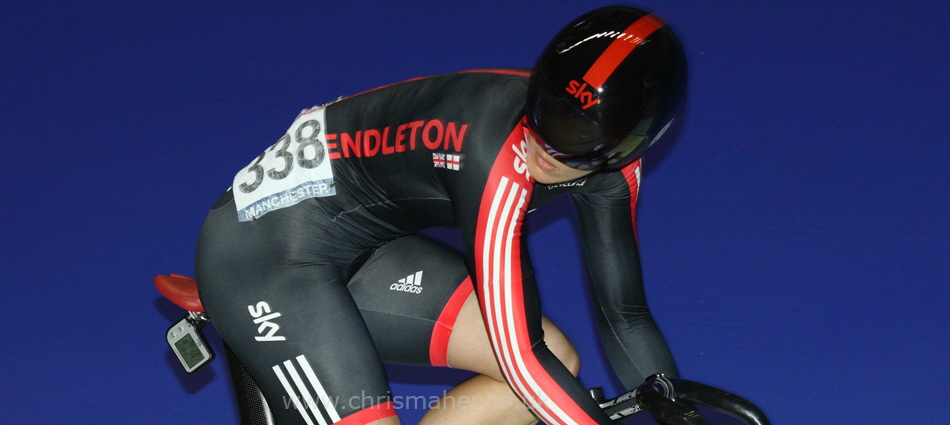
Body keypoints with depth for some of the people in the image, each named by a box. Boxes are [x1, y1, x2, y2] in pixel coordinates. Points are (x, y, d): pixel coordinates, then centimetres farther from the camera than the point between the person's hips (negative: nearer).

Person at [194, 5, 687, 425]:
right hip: (264, 250, -9)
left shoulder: (608, 159, -9)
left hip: (360, 248, 9)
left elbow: (625, 314, 1)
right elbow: (521, 356, -29)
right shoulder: (496, 150, -33)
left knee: (557, 361, 1)